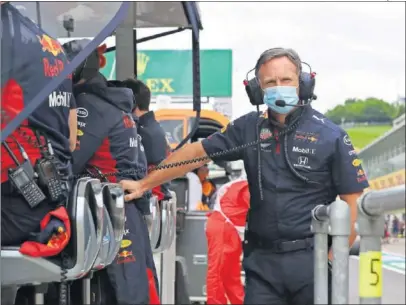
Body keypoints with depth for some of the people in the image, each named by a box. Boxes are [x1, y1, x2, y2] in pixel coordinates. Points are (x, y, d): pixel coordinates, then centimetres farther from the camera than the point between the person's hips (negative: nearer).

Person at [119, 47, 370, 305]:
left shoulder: (330, 136, -4)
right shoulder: (249, 128, 7)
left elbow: (353, 201, -5)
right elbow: (197, 153, 12)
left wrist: (334, 258, -11)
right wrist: (144, 185, 11)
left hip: (310, 258, -3)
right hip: (262, 260, 3)